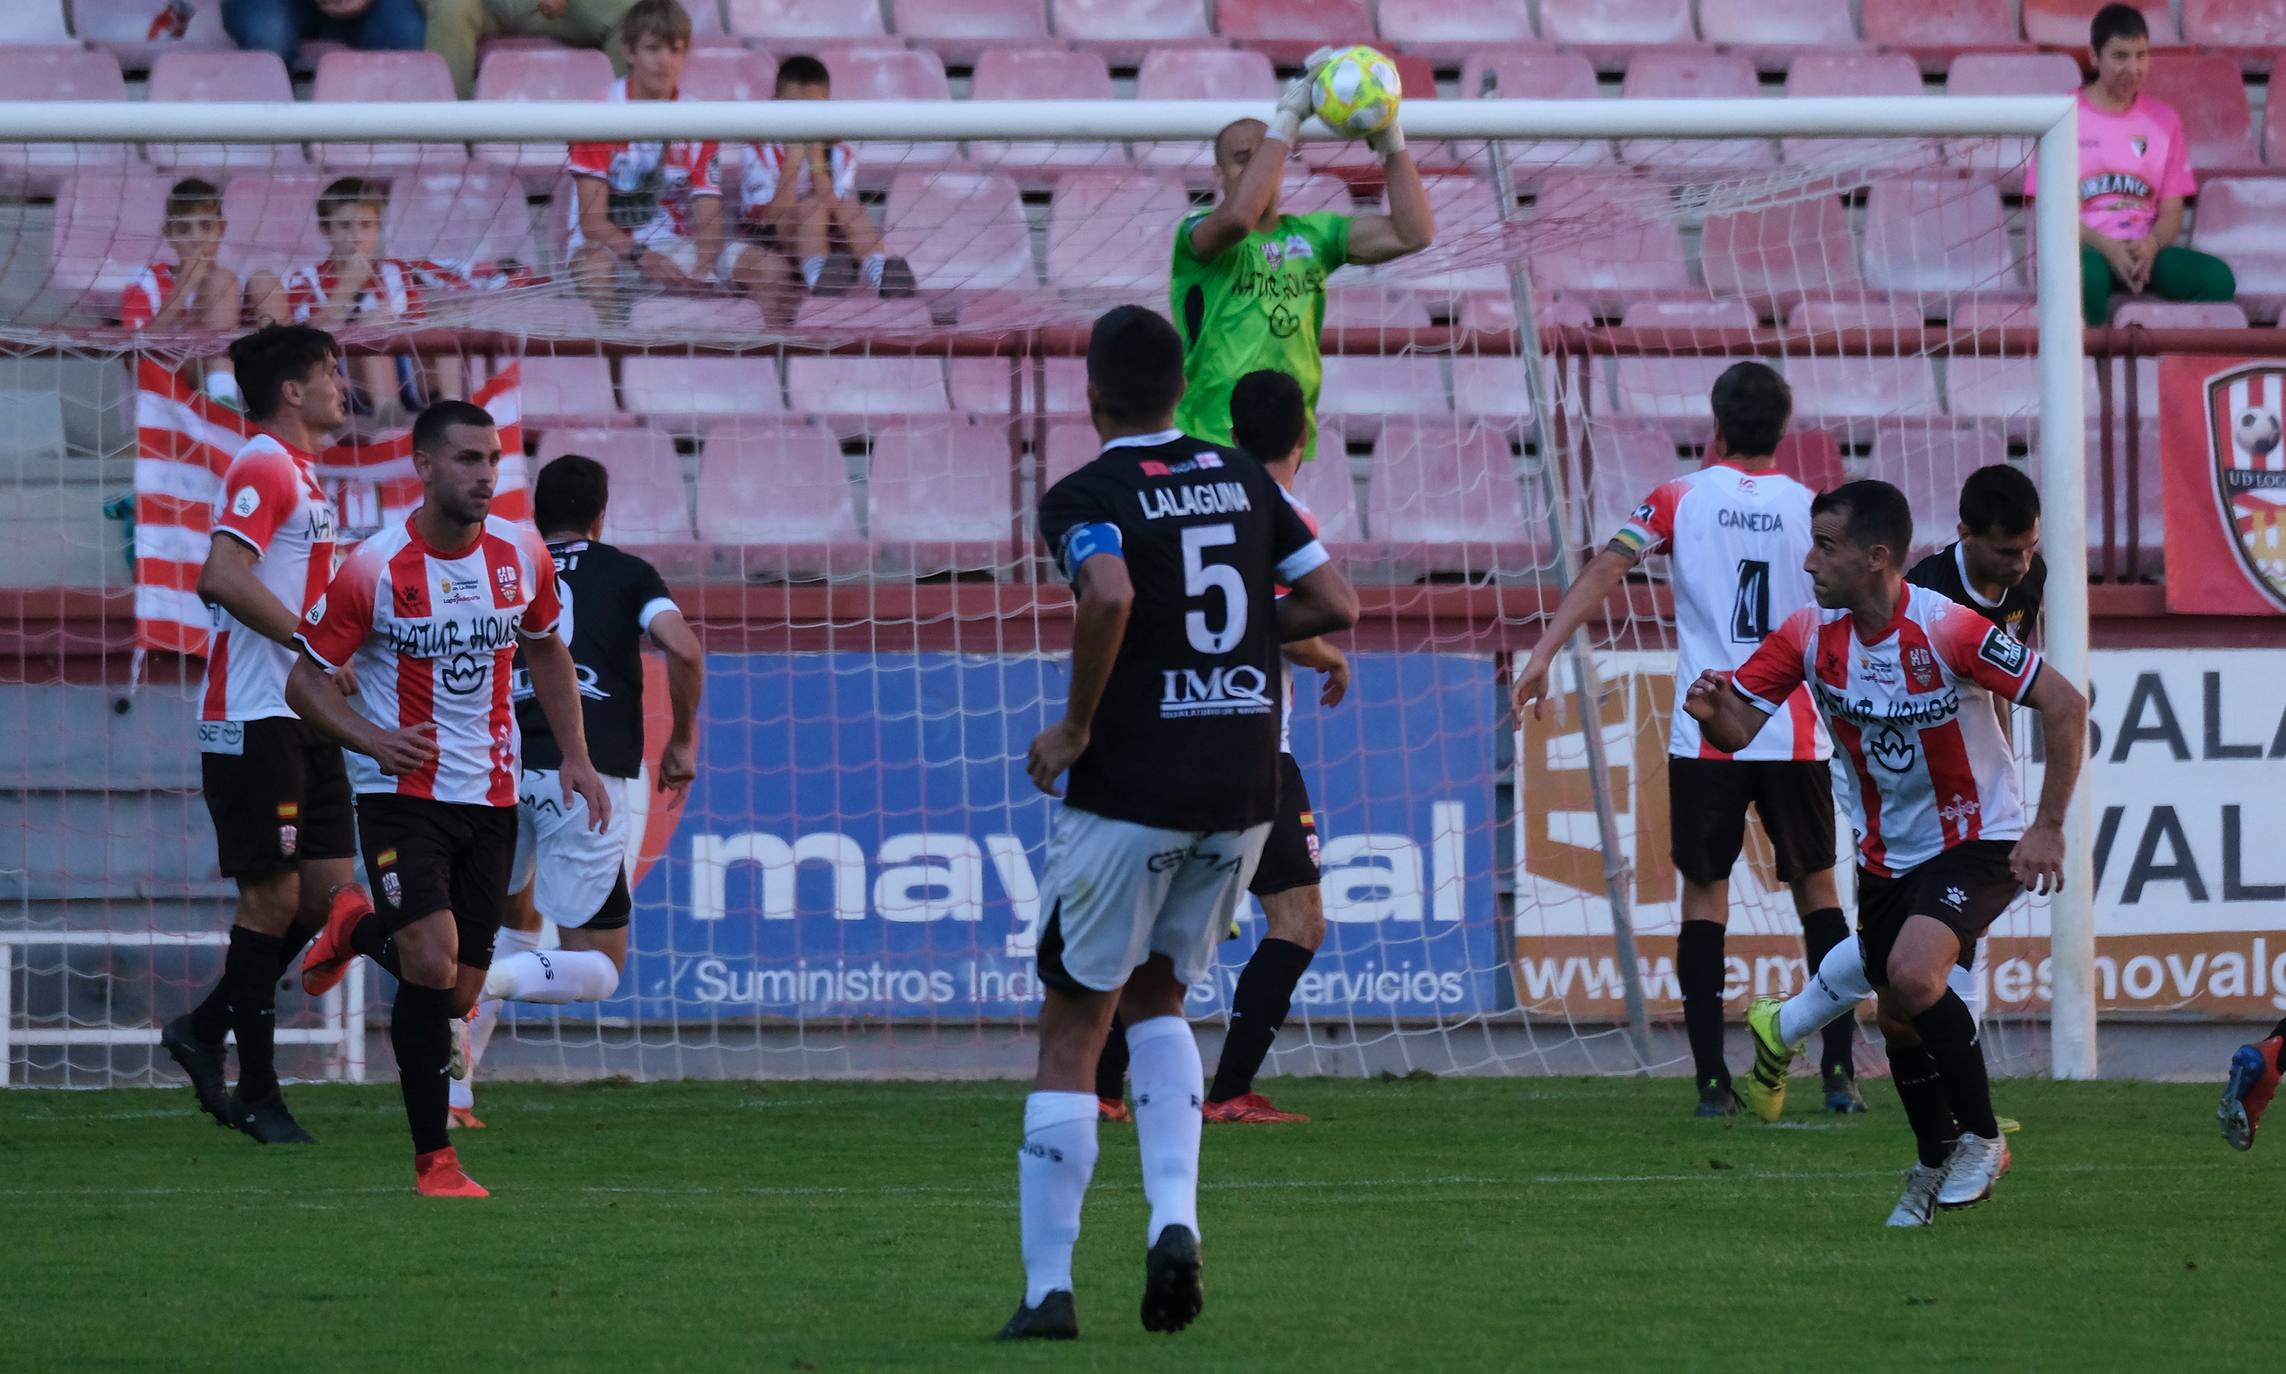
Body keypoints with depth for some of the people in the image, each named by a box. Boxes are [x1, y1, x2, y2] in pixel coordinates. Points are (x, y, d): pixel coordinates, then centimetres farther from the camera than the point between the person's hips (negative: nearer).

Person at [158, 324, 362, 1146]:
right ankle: (257, 1093, 1)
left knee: (329, 888, 7)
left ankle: (203, 1031, 16)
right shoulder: (263, 469, -12)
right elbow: (224, 578, -25)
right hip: (255, 721, -10)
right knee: (273, 895, -6)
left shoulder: (301, 474, 18)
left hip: (303, 722, 10)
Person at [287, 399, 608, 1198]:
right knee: (433, 967, -22)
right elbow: (305, 682, -6)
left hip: (491, 799, 5)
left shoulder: (521, 555, 0)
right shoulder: (376, 568, -13)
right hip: (403, 796, -5)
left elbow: (546, 650, 19)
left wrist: (574, 756, 10)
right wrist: (375, 740, -22)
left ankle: (360, 932, 36)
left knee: (458, 994, 5)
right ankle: (433, 1158, -1)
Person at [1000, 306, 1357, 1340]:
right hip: (1242, 789, 5)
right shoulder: (1241, 480, 9)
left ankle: (1048, 1288, 3)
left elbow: (1108, 597, -28)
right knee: (1156, 998, 23)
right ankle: (1175, 1217, 1)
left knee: (1073, 1031, 5)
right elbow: (1334, 604, 9)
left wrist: (1075, 727, -16)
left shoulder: (1087, 497, -8)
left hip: (1130, 789, -5)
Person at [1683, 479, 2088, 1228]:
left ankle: (1982, 1138, -9)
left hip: (1976, 840, -6)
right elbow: (1739, 728, -7)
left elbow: (2065, 705, -21)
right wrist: (1712, 710, -32)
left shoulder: (1945, 628, -25)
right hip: (1887, 852, 6)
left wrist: (2048, 827, -23)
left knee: (1913, 973, -28)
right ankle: (1934, 1166, 35)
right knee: (1899, 1021, 11)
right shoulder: (1809, 633, -9)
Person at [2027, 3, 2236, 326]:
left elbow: (2172, 211, 10)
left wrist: (2151, 245, -14)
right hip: (2085, 250, -4)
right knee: (2087, 277, -41)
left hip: (2145, 249, 4)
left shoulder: (2163, 118, 13)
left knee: (2218, 279, -27)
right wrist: (2106, 248, -18)